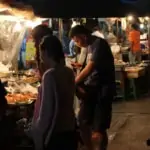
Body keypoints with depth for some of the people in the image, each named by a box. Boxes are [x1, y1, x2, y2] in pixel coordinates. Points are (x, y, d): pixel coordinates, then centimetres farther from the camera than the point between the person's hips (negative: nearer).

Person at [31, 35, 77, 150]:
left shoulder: (50, 75, -19)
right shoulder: (69, 72, 2)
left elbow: (46, 111, -19)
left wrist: (38, 134, -11)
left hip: (55, 133, -7)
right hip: (70, 129, 7)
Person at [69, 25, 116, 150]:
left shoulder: (99, 43, -16)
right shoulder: (90, 46, 12)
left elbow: (89, 69, -20)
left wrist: (74, 83, -11)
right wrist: (80, 85, -3)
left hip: (103, 89, -8)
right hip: (91, 88, 8)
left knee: (99, 129, -3)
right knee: (83, 122, 7)